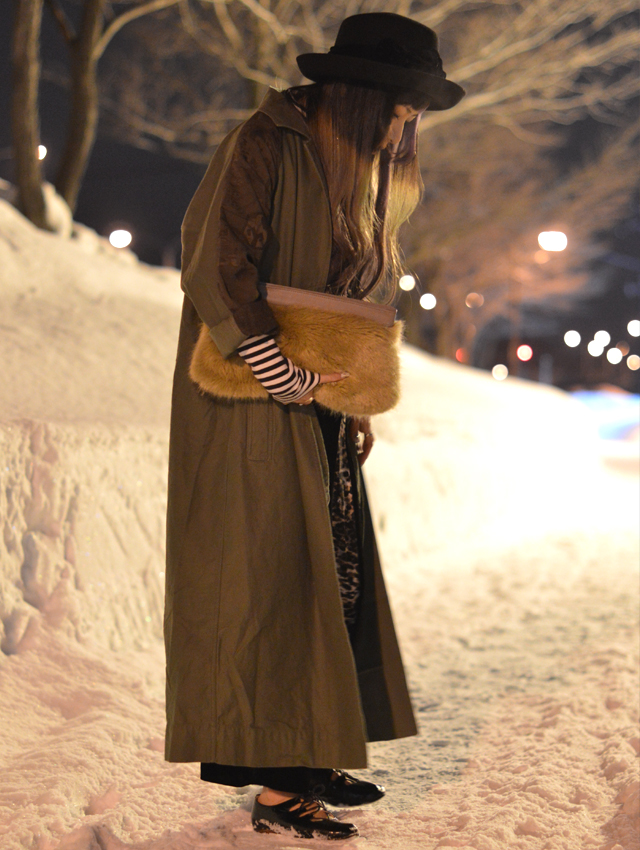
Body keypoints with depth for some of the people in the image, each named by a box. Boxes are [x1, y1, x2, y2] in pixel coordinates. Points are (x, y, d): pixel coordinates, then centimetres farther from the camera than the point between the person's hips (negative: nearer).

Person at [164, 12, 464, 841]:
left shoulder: (356, 178, 15)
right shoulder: (262, 149, -12)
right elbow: (218, 273, -22)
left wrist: (357, 403, 12)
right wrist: (286, 376, -20)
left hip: (321, 415, 9)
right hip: (252, 409, -9)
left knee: (337, 576, 10)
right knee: (270, 581, -8)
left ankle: (315, 760, 19)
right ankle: (278, 787, -2)